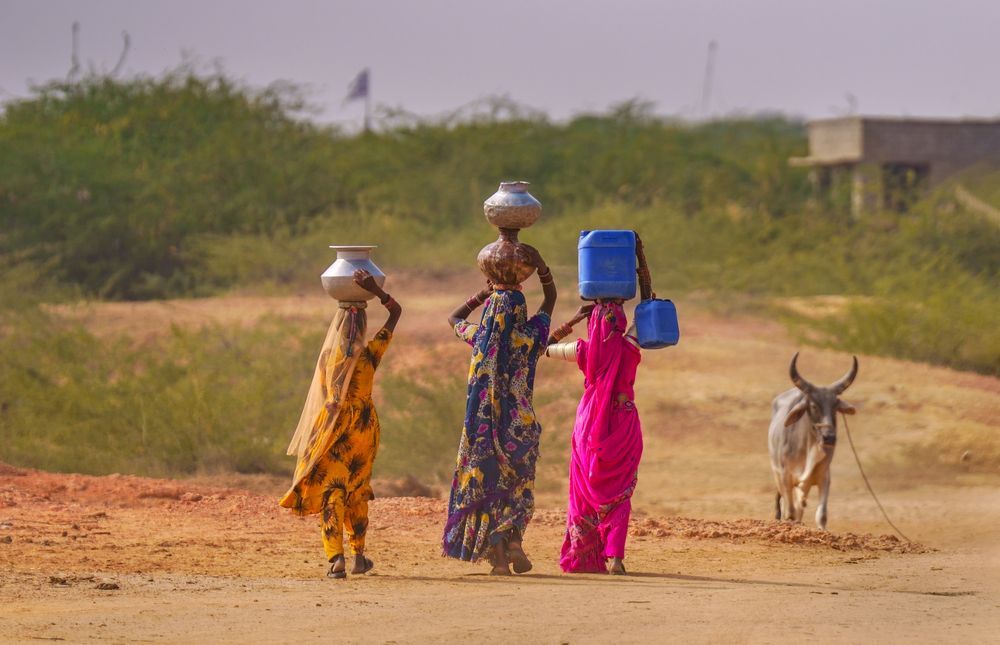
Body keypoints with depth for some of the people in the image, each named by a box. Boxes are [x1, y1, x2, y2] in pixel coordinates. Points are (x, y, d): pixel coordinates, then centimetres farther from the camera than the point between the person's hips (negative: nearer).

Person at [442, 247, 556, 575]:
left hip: (482, 427, 1)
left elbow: (454, 318, 18)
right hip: (520, 425, 0)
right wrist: (539, 263, 0)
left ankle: (497, 557, 1)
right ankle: (514, 540, -6)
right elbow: (551, 296, 6)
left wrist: (485, 293, 15)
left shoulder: (479, 338, -5)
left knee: (486, 485, 7)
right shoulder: (529, 338, -8)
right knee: (518, 486, 14)